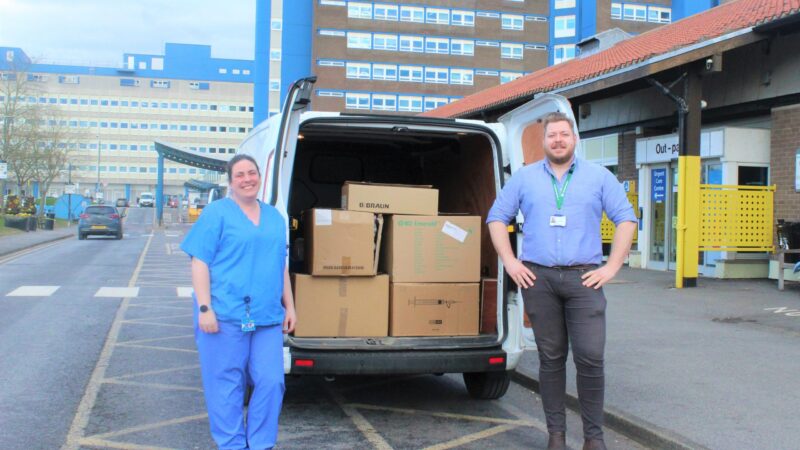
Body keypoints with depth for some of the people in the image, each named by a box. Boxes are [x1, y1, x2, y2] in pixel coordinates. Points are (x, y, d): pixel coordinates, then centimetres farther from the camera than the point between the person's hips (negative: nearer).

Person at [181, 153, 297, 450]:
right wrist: (204, 308, -13)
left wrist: (289, 306, 17)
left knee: (271, 382, 3)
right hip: (225, 316, -5)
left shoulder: (275, 217, 16)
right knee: (226, 384, 2)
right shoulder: (217, 213, -1)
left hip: (268, 317, 5)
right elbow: (199, 262, -6)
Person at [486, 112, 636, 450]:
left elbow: (626, 219, 7)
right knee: (551, 358, 7)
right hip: (537, 278, 1)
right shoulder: (524, 177, 11)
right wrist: (510, 262, 3)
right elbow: (497, 217, 13)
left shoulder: (599, 177, 9)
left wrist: (612, 267, -2)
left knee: (590, 358, -8)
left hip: (584, 277, -1)